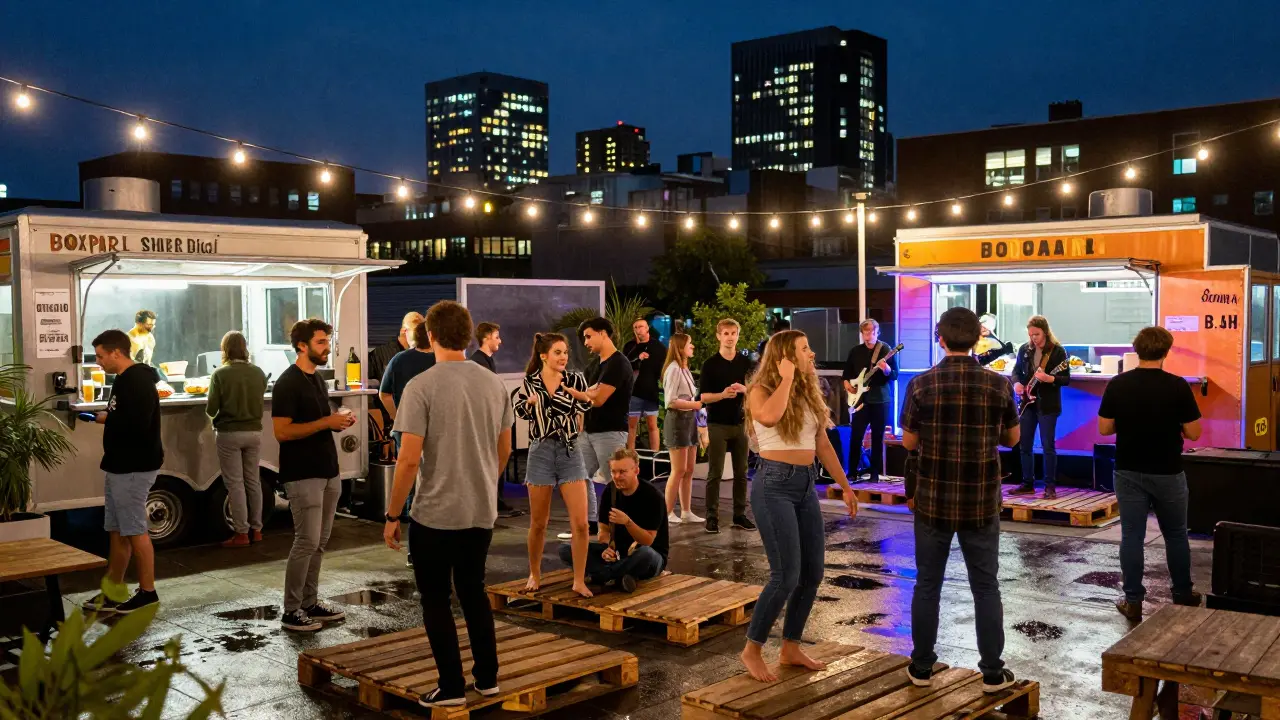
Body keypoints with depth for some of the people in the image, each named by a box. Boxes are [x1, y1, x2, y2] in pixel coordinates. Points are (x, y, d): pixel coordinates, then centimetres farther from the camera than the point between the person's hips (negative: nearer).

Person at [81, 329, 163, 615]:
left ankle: (147, 592, 5)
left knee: (135, 531, -3)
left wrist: (107, 419, -14)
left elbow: (137, 425, -27)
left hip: (134, 468, -10)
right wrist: (106, 418, 1)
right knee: (118, 531, 14)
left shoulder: (138, 381, -18)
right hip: (120, 466, 10)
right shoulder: (124, 379, 15)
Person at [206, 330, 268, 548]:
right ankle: (256, 529, 20)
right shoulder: (258, 373, 0)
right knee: (253, 481, 14)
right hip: (254, 432, 4)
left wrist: (210, 408, 11)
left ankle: (242, 533, 4)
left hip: (229, 433, -4)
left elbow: (211, 409, -10)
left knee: (235, 483, 2)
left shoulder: (220, 374, -12)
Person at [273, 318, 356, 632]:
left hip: (327, 472, 9)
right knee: (306, 542, -7)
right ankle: (291, 611, 2)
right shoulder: (287, 383, -13)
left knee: (319, 543, 11)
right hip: (303, 476, -8)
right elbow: (282, 432, -20)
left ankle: (310, 603, 19)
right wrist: (326, 422, -22)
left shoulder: (317, 379, 14)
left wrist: (338, 422, 3)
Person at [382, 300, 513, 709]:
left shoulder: (422, 387, -15)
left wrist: (392, 515, -7)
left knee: (435, 599, 9)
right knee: (473, 591, 20)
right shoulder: (494, 384, 3)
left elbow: (409, 460, -17)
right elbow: (504, 451, 11)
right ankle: (487, 677, 25)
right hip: (482, 512, 6)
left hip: (435, 514, -5)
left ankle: (451, 686, 13)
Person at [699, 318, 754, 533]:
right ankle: (712, 517, 4)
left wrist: (744, 390, -15)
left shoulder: (746, 362, 6)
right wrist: (722, 394, -22)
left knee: (741, 472, 7)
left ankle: (740, 515, 15)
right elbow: (704, 397, -4)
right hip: (717, 424, -3)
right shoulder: (710, 364, -2)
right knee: (715, 473, -1)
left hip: (741, 423, 3)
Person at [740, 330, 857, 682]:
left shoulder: (809, 394, 12)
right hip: (775, 485, -8)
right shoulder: (761, 390, -7)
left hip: (806, 485, 8)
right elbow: (769, 417, -32)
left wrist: (845, 487, 18)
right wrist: (786, 378, -18)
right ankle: (752, 650, 7)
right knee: (786, 576, -10)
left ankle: (791, 649, 23)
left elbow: (824, 445, 18)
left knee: (813, 572, 8)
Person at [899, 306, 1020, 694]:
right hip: (981, 502, 1)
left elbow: (909, 442, -1)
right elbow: (1012, 438, 7)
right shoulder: (998, 385, -6)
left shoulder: (920, 384, -9)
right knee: (986, 587, 11)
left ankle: (921, 668, 19)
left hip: (932, 500, 0)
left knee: (927, 584, 11)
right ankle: (993, 672, 16)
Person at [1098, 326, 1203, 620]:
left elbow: (1104, 428, -2)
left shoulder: (1117, 385, -6)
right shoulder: (1177, 386, -12)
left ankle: (1133, 601, 9)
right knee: (1175, 535, 16)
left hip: (1129, 472, 1)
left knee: (1131, 535, 6)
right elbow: (1194, 433, -8)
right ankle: (1182, 595, 29)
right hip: (1167, 473, -1)